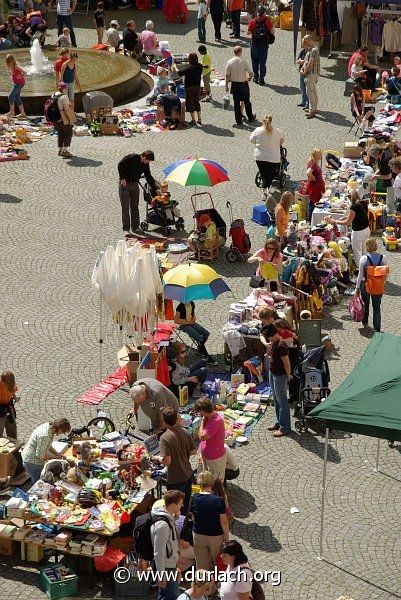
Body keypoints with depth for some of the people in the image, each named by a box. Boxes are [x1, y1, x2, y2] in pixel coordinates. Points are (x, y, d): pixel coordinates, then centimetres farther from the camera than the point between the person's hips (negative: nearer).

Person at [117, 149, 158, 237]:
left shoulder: (145, 165, 0)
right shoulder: (131, 158, -19)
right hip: (124, 184, -6)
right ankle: (126, 229, -3)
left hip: (134, 184, 6)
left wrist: (155, 188, 9)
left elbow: (148, 177, 10)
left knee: (135, 207, 9)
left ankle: (135, 227, 17)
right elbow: (120, 165, -16)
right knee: (125, 207, -5)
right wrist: (123, 178, -19)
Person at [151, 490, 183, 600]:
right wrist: (161, 575, -22)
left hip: (171, 565, 10)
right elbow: (158, 553, -25)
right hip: (166, 568, -10)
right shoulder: (162, 525, -28)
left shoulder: (169, 518, 3)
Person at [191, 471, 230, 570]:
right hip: (216, 536, -3)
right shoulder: (218, 501, -21)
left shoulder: (194, 499, -11)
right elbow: (224, 522, -17)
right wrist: (227, 538, -5)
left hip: (198, 536, 3)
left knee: (202, 566, 17)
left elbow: (192, 515, 4)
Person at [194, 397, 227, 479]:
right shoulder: (210, 417, 0)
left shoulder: (216, 421, -30)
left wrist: (203, 421, -20)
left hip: (216, 458, -9)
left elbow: (202, 437, -28)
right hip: (208, 455, 9)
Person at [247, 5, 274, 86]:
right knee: (263, 62, 6)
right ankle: (261, 79, 4)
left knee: (255, 61, 15)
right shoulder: (268, 20, -8)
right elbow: (272, 32, -7)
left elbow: (248, 33, -4)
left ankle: (256, 77, 18)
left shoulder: (253, 21, -8)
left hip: (255, 43, 0)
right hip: (264, 44, 0)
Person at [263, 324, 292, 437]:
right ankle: (279, 422, 33)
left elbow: (286, 363, -22)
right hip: (272, 373, 10)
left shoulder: (281, 346, -27)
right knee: (276, 400, 20)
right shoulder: (274, 343, 2)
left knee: (282, 401, -1)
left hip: (280, 376, -10)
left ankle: (285, 427, 7)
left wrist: (288, 376, -13)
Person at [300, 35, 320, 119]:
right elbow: (305, 61, 19)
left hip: (312, 74, -11)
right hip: (309, 74, 11)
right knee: (313, 91, 16)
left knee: (310, 92, -12)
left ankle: (312, 111, -12)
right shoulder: (309, 50, 15)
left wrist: (305, 72, -12)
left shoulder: (314, 50, -18)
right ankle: (314, 109, 23)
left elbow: (310, 63, -21)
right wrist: (302, 69, 2)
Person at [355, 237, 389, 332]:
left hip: (365, 285, -1)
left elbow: (360, 275, -12)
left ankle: (365, 322, 42)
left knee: (365, 304, 23)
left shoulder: (363, 259, -18)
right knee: (377, 307, 10)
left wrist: (357, 288, -1)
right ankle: (377, 329, 9)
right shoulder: (383, 258, -13)